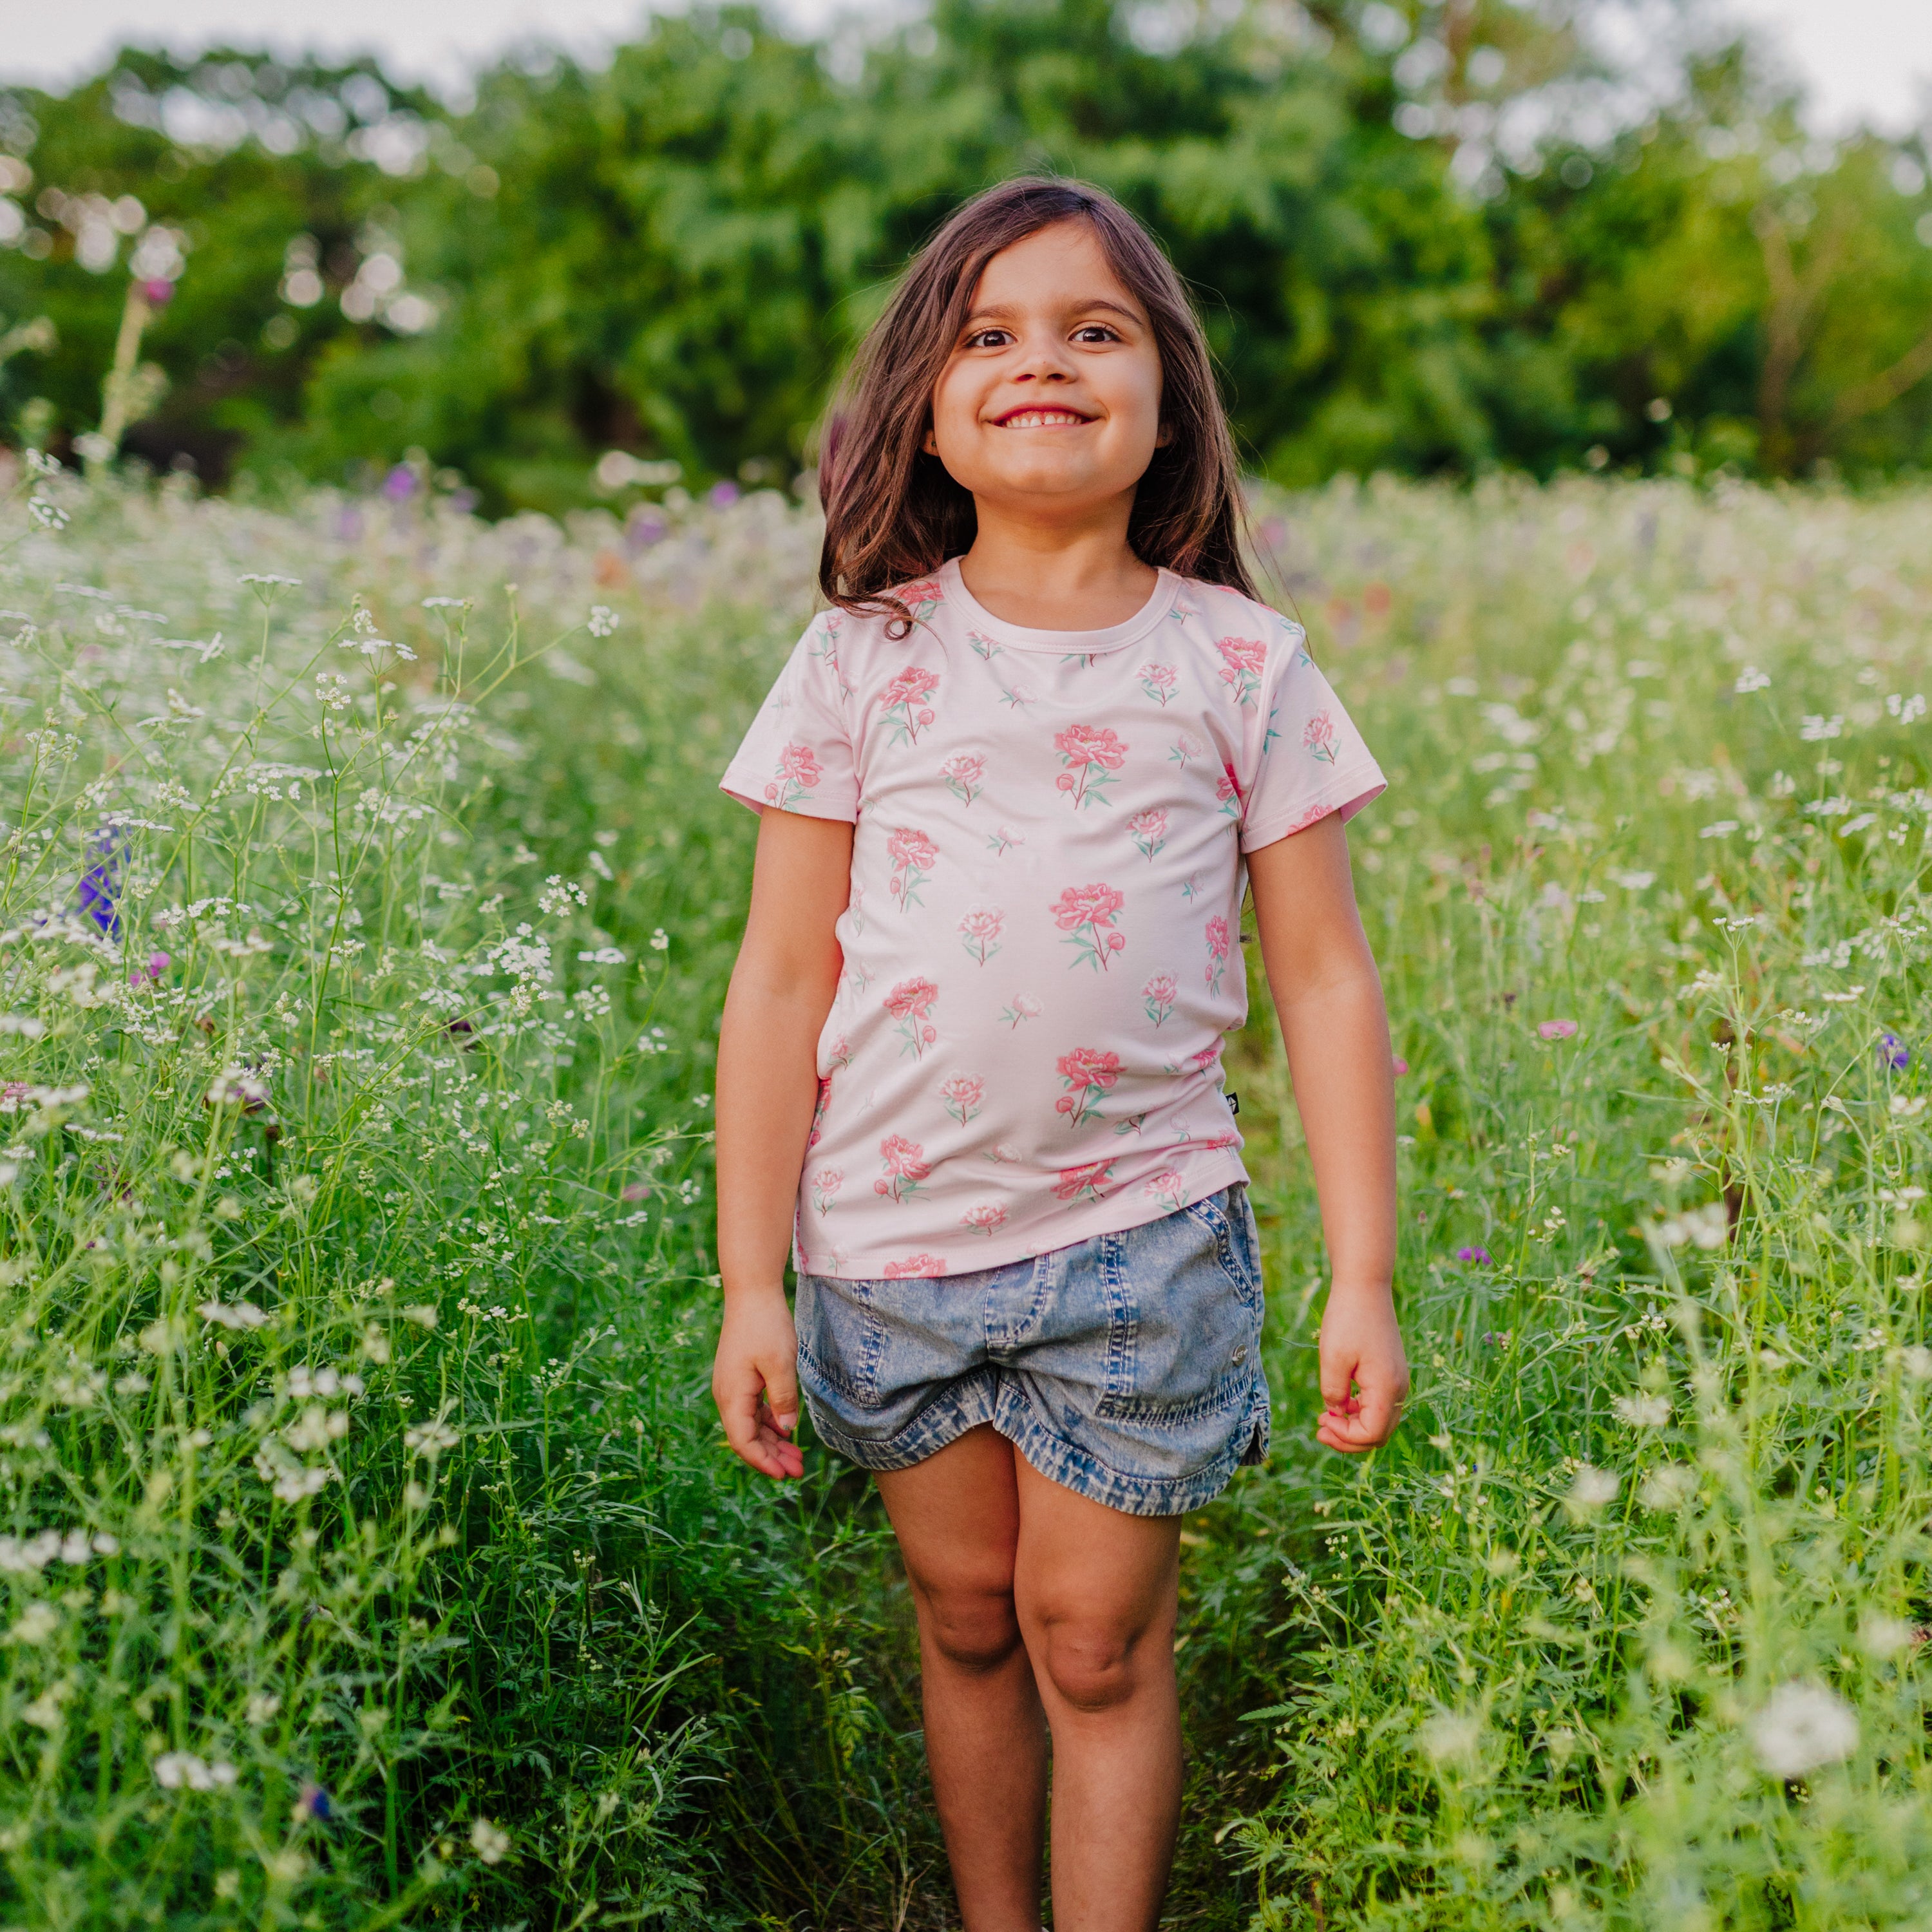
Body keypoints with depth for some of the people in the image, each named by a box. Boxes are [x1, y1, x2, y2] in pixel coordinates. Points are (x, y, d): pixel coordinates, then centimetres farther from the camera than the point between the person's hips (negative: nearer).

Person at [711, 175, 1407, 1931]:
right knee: (967, 1617, 16)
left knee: (1098, 1638, 5)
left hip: (1139, 1237, -1)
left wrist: (1365, 1277, -3)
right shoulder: (862, 661, 0)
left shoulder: (1245, 667, 0)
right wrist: (750, 1287, -2)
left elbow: (1327, 985, 1)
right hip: (888, 1234, 2)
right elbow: (781, 983, 0)